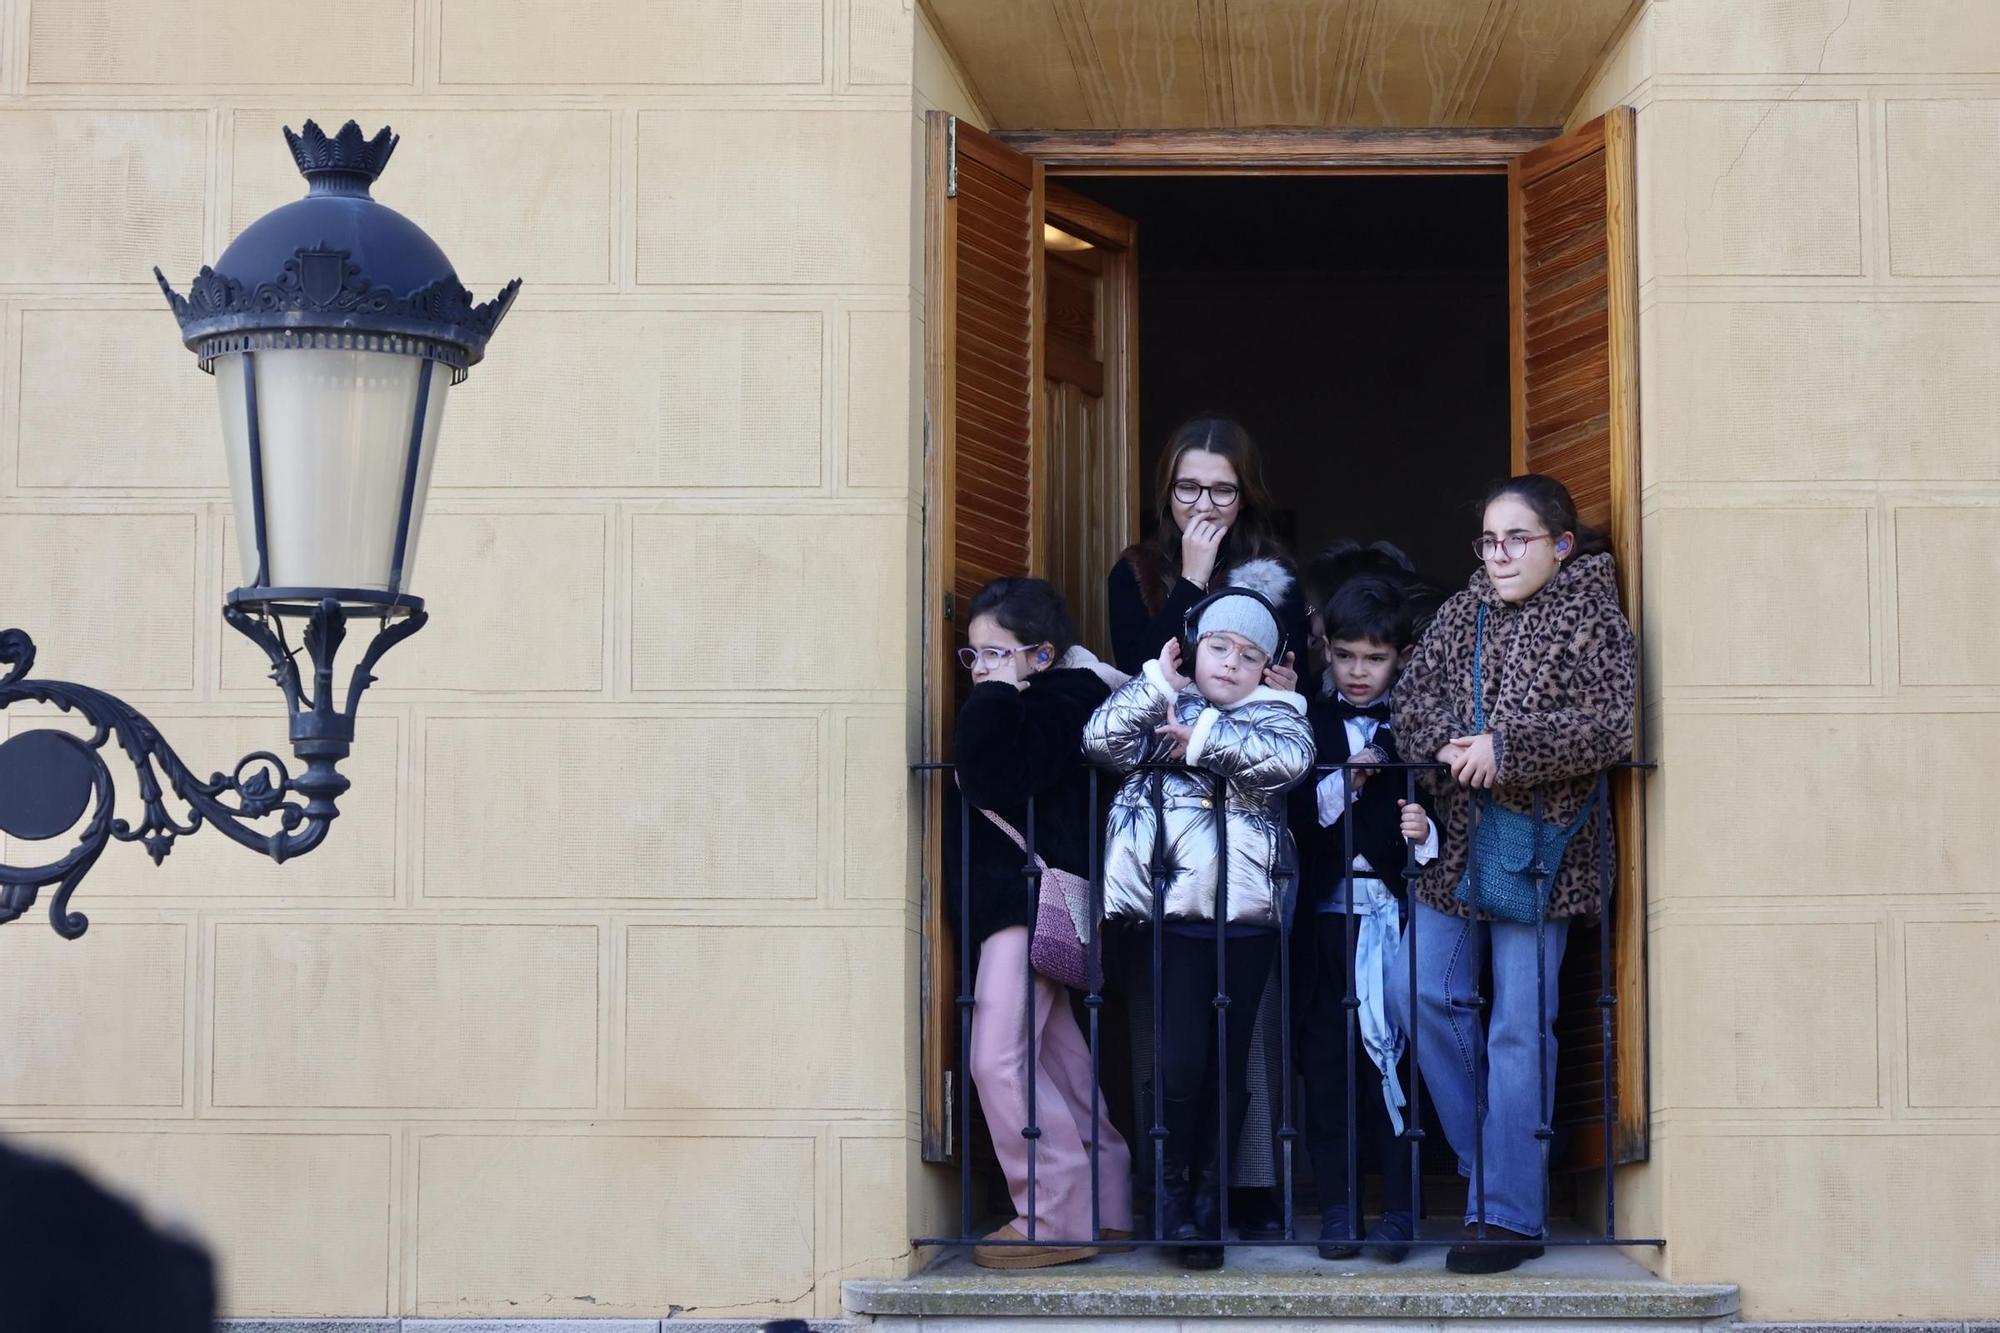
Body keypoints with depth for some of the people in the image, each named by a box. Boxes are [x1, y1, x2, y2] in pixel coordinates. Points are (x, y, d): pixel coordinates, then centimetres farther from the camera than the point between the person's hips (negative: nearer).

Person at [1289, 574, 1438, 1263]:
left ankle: (1398, 1210, 1)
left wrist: (1425, 835, -18)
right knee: (1326, 1062, 2)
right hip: (1326, 914, 2)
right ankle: (1337, 1208, 8)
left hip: (1395, 911, -2)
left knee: (1394, 1055, -5)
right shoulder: (1305, 723, 10)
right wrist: (1342, 784, -14)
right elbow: (1289, 818, -1)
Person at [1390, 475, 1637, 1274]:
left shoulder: (1591, 620, -3)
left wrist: (1505, 748, -20)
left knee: (1519, 1024, -6)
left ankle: (1512, 1214, -2)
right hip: (1456, 840, 6)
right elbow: (1411, 700, 7)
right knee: (1424, 995, 3)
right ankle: (1488, 1165, 20)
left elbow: (1608, 726, -14)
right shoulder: (1461, 615, 12)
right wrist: (1453, 745, -14)